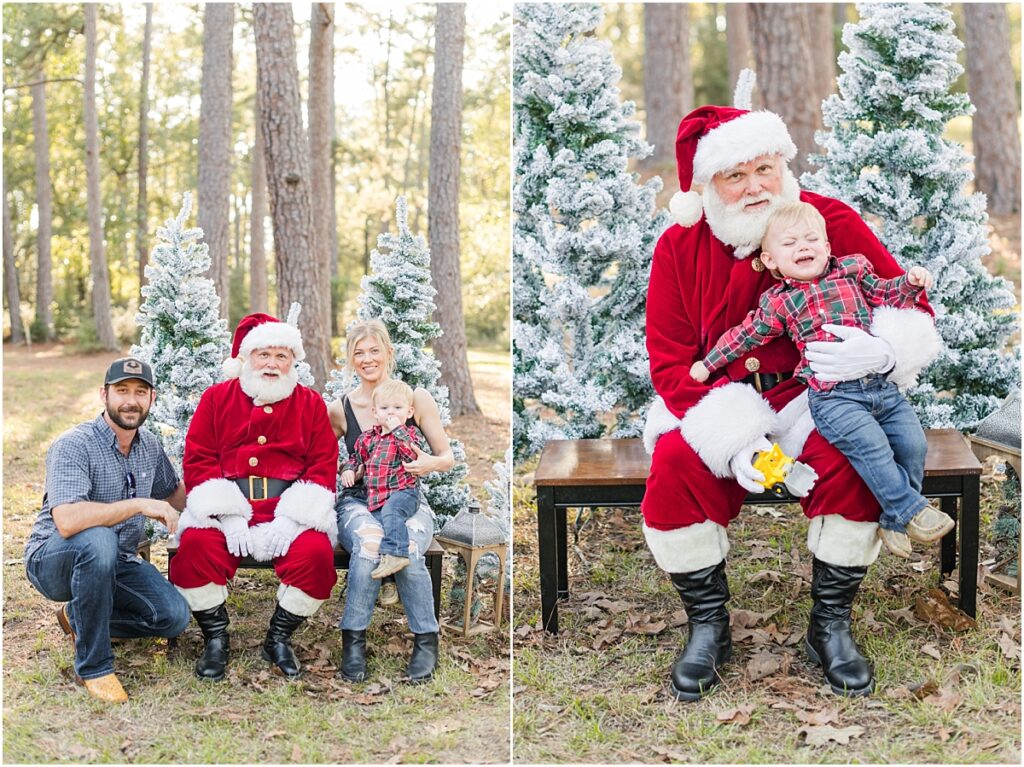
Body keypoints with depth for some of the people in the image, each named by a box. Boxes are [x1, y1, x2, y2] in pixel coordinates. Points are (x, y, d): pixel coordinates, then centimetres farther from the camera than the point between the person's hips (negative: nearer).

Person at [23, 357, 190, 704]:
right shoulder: (73, 445, -21)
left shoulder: (150, 447, 3)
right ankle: (93, 666, -24)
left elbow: (174, 494, 21)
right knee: (98, 539, -40)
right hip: (52, 560, -6)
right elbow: (66, 522, -35)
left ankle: (79, 619, 13)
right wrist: (138, 505, -35)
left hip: (116, 563, 7)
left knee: (174, 616, -15)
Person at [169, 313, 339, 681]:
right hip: (223, 510, 0)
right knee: (196, 545, -29)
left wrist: (289, 519, -12)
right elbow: (197, 461, 2)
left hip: (289, 512, 0)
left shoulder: (311, 404, 10)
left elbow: (323, 468, 3)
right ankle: (216, 639, -8)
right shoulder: (217, 398, 9)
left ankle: (278, 639, -5)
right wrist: (229, 516, -12)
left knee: (316, 552, -28)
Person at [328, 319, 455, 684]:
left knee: (407, 550, -35)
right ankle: (353, 641, -22)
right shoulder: (339, 409, 2)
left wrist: (432, 463, -17)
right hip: (358, 503, 0)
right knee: (369, 543, -36)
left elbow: (448, 457, 7)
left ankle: (426, 640, -16)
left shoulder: (416, 398, 0)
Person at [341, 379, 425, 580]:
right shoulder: (367, 438, 21)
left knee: (390, 510, -35)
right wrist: (349, 469, 12)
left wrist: (397, 429, -12)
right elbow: (356, 457, 35)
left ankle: (395, 553, -47)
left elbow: (414, 454, -13)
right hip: (375, 498, 8)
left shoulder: (410, 433, 7)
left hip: (403, 492, -8)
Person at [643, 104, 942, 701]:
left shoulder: (833, 221, -6)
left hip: (813, 393, 0)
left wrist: (879, 351, -31)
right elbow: (671, 360, -6)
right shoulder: (679, 248, -3)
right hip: (714, 402, 1)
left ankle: (831, 624, -7)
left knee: (853, 459, -30)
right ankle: (709, 625, -6)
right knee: (675, 466, -28)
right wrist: (734, 441, -22)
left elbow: (912, 310, -4)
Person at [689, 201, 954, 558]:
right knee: (871, 445, -26)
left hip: (882, 385, 5)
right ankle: (911, 509, -15)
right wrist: (709, 363, 20)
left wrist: (911, 282, 5)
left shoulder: (852, 270, 12)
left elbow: (885, 294, 23)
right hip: (833, 397, -4)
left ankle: (894, 521, 10)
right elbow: (746, 335, 16)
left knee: (913, 442, -4)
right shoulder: (778, 303, 5)